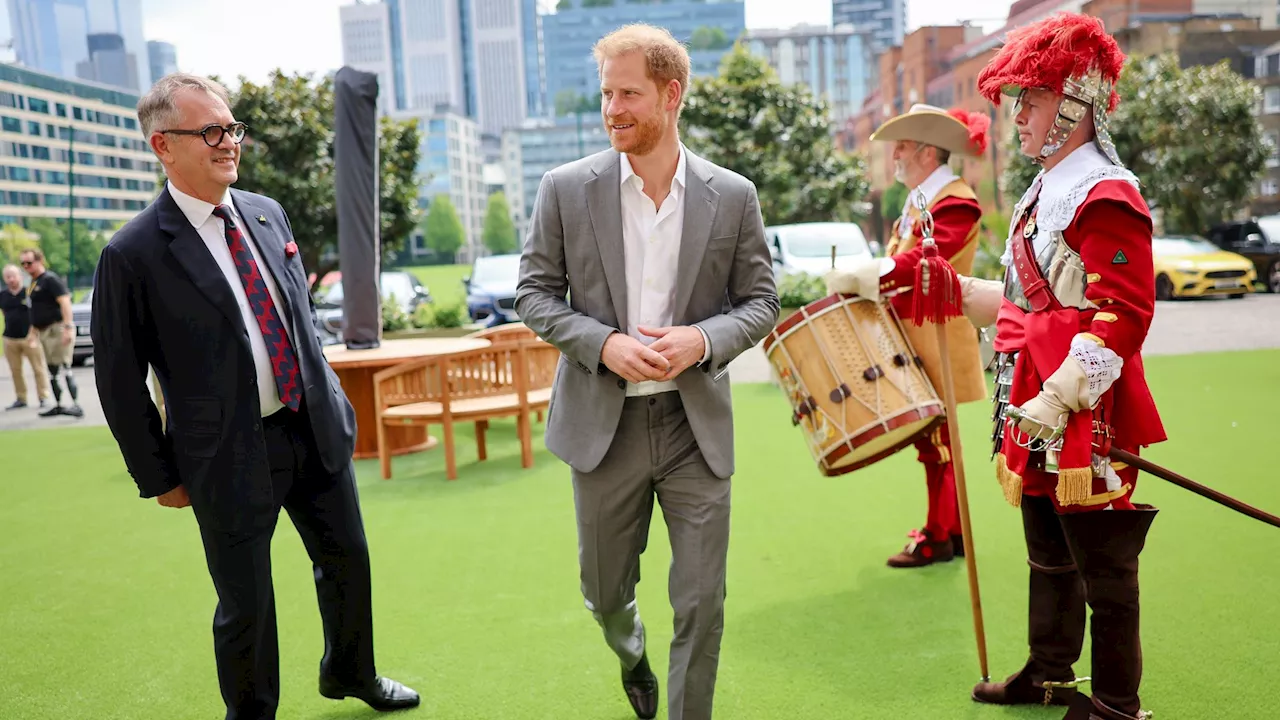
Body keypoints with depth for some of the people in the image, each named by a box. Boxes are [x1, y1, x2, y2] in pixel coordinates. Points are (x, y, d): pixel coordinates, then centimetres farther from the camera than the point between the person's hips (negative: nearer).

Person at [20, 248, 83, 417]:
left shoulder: (50, 279, -11)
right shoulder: (33, 283, 17)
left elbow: (65, 302, -21)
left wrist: (68, 327, -29)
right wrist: (33, 331, 24)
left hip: (57, 329, -10)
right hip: (44, 332, 10)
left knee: (63, 368, -14)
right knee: (52, 371, 12)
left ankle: (77, 405, -16)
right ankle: (58, 405, 19)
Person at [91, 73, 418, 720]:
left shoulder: (268, 215, 4)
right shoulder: (133, 255, -13)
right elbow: (120, 382, -7)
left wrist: (330, 399, 13)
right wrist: (159, 477, -3)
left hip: (316, 431, 6)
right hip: (232, 456, -5)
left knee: (348, 560, 19)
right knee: (246, 604, 10)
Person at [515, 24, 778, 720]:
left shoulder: (733, 196, -2)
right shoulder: (566, 189, -3)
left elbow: (761, 302, 4)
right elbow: (534, 293, 1)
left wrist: (704, 338, -17)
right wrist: (603, 344, -16)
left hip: (697, 427, 0)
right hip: (604, 423, 1)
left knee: (702, 606, 4)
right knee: (605, 594, 18)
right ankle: (633, 658, 53)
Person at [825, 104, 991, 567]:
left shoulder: (955, 202, -14)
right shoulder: (918, 200, 16)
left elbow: (919, 262, -27)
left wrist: (856, 278, -29)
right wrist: (859, 281, 1)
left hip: (936, 342, -9)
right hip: (915, 338, 9)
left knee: (935, 438, -2)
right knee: (932, 438, 16)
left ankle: (939, 538, 9)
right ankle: (953, 530, 28)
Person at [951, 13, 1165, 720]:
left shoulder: (1106, 197, -15)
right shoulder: (1043, 193, 15)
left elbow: (1121, 317, -22)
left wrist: (1056, 400, -25)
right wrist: (951, 289, 16)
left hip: (1085, 420, -10)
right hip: (1035, 413, 10)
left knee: (1103, 569, 5)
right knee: (1049, 556, 21)